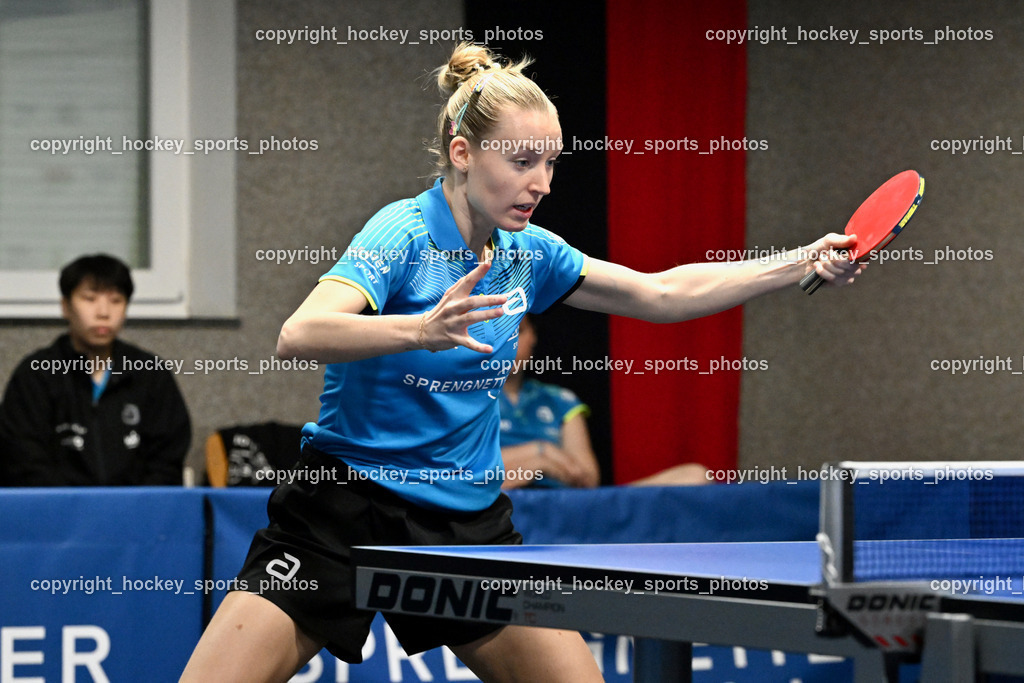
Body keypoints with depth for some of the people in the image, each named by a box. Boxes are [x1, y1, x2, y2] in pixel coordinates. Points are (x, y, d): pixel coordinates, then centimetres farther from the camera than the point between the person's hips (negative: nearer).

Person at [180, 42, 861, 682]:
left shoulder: (528, 253, 4)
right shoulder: (404, 233, -15)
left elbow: (663, 294, 14)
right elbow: (298, 336, -31)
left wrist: (801, 264, 7)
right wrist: (421, 330, -46)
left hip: (468, 520, 6)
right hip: (345, 507, -6)